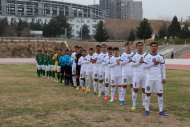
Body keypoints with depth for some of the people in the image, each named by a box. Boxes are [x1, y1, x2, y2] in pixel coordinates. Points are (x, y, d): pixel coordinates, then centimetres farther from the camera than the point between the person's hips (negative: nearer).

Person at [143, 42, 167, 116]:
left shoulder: (160, 57, 2)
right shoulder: (147, 56, -1)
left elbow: (163, 68, 5)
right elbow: (144, 66, -10)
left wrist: (164, 78, -1)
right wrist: (153, 63, -16)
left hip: (158, 78, 1)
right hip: (149, 78, -1)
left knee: (160, 94, 1)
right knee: (148, 93, 3)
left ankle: (161, 110, 8)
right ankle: (147, 110, 12)